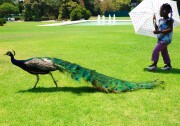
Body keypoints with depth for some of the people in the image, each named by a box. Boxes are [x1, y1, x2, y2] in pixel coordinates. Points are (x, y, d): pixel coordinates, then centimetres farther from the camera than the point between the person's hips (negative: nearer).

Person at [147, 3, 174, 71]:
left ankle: (154, 64, -7)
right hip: (161, 39, 9)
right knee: (164, 52, 14)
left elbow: (170, 29, -24)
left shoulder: (169, 20, -15)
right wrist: (154, 21, 13)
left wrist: (159, 32, -30)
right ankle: (168, 65, 24)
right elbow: (157, 29, 18)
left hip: (165, 39, -9)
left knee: (156, 50, -12)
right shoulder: (160, 20, 11)